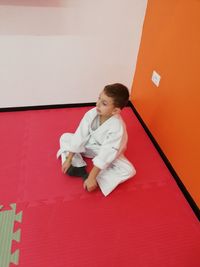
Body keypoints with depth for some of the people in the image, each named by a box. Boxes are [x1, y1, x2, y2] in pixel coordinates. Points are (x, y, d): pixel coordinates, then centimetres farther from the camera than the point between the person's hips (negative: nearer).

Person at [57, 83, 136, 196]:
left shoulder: (117, 127, -36)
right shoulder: (91, 114, -24)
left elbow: (106, 154, -35)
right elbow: (80, 136, -18)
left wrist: (92, 177, -35)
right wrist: (69, 159, -17)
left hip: (107, 152, -3)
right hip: (89, 145, 4)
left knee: (129, 170, -24)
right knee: (65, 138, -7)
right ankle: (79, 168, -15)